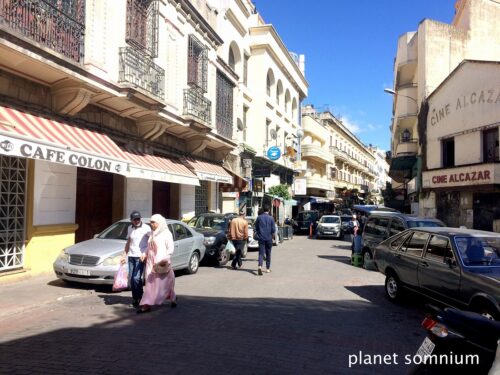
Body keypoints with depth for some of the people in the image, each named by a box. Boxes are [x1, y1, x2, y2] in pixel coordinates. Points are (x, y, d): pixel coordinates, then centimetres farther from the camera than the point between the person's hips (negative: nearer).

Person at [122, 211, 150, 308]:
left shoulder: (146, 228, -8)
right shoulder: (130, 228, 11)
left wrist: (145, 253, -21)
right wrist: (124, 255, 18)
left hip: (141, 256, -6)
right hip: (131, 256, 6)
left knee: (136, 278, -12)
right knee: (131, 278, 7)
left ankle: (139, 298, 3)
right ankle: (135, 298, 21)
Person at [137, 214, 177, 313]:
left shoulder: (166, 233, -8)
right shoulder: (152, 234, 12)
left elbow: (171, 248, -12)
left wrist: (165, 259, -22)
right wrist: (145, 255, 4)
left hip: (161, 263, -6)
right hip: (151, 262, 6)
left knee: (164, 282, 4)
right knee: (150, 283, 4)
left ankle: (173, 298, 26)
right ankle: (147, 305, 7)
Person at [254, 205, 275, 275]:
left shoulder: (259, 217, 1)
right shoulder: (271, 218, -4)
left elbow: (255, 228, 5)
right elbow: (273, 229, -5)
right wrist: (272, 235, 11)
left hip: (261, 238, 1)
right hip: (268, 238, 0)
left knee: (261, 253, -3)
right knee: (268, 253, 12)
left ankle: (260, 266, -25)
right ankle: (268, 268, 19)